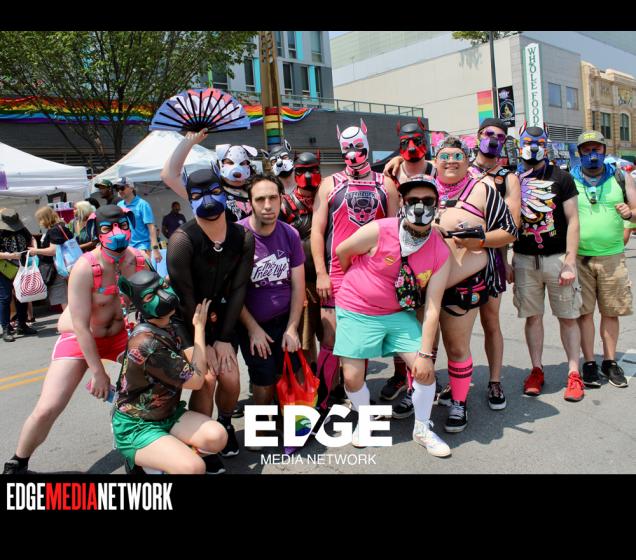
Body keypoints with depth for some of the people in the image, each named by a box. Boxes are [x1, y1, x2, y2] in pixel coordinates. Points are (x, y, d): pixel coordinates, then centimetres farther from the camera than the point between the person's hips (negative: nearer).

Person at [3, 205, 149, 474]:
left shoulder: (138, 260, -14)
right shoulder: (85, 268, -27)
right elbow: (81, 326, -24)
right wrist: (98, 372, -21)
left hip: (119, 332, 5)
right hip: (78, 337, -4)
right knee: (46, 409, -13)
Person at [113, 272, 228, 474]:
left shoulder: (166, 328, 0)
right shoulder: (146, 343, -27)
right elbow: (195, 380, -19)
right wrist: (200, 327, -11)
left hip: (168, 414, 8)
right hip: (136, 426, -7)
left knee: (217, 437, -18)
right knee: (193, 468, -26)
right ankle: (140, 462, 0)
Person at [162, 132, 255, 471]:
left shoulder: (243, 239, -10)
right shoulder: (182, 240, -22)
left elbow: (237, 291, -8)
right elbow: (184, 298, -19)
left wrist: (223, 338, -9)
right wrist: (201, 344, -14)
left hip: (219, 318, 4)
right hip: (185, 321, -3)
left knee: (231, 381, -5)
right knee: (206, 379, -17)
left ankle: (225, 425, 28)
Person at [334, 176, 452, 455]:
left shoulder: (441, 253, -11)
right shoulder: (378, 231, -21)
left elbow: (432, 306, -11)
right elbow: (342, 252, -4)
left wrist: (425, 353, -13)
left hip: (398, 314, 3)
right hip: (357, 312, -2)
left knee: (426, 370, -3)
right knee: (352, 378, -2)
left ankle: (423, 429, 24)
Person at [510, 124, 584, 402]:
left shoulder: (561, 178, 2)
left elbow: (572, 221, -2)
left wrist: (570, 261, -10)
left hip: (556, 257, -2)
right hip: (524, 260, 2)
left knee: (567, 317, 2)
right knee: (532, 316, 7)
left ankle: (574, 373, 11)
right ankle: (537, 370, 17)